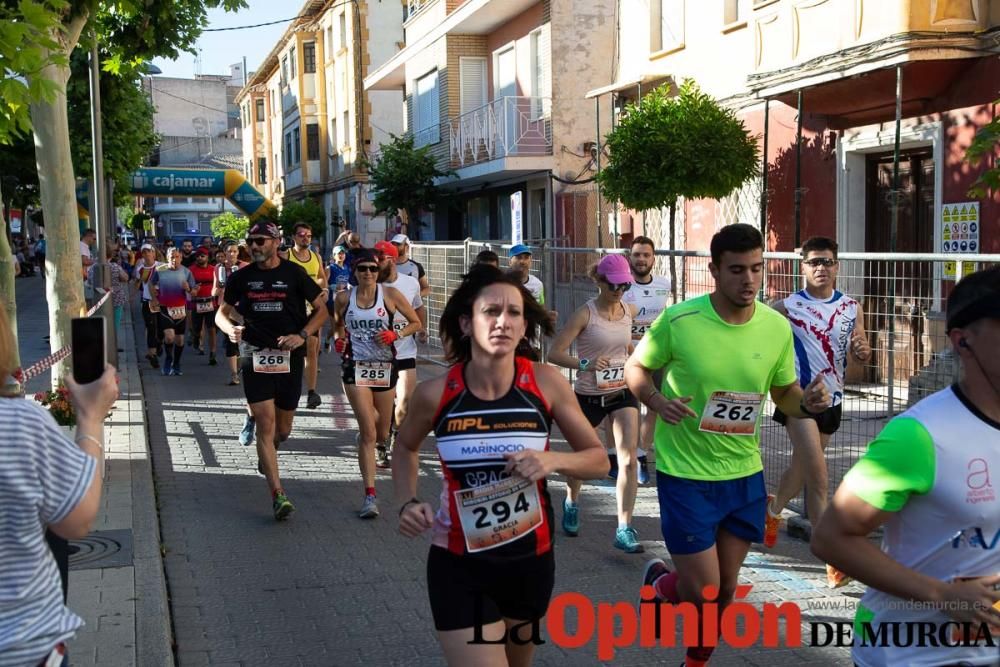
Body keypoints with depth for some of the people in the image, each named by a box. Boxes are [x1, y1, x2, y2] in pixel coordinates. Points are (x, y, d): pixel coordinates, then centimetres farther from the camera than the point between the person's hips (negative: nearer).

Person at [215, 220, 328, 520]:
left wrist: (302, 336, -12)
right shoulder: (242, 277, 5)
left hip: (289, 358, 0)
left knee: (283, 429, 11)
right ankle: (278, 495, -9)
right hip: (254, 357, 0)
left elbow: (321, 309, 4)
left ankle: (267, 453, 48)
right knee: (266, 425, -10)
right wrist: (231, 329, -10)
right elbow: (221, 313, 14)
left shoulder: (294, 273, 0)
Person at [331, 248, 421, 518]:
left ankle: (364, 433, 54)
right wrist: (339, 338, 0)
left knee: (381, 435, 14)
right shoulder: (343, 298, 1)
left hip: (385, 367, 1)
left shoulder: (390, 294, -3)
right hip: (356, 367, -1)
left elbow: (416, 323, 4)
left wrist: (396, 335, -12)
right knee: (368, 433, -13)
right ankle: (370, 495, -9)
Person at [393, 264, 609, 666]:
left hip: (531, 561, 2)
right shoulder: (435, 393, -13)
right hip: (458, 567, -2)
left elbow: (599, 460, -2)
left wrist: (554, 460, -21)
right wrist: (408, 502, -7)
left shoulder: (546, 383, -13)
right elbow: (405, 448, 9)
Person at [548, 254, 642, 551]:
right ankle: (571, 503, 46)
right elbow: (554, 352, -18)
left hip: (622, 393, 3)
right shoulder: (585, 313, -15)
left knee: (628, 458, -12)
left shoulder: (630, 310, 0)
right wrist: (585, 364, -32)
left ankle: (624, 529, -9)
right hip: (588, 395, -3)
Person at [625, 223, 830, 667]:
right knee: (701, 591, -2)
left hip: (745, 475, 4)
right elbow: (635, 368, -2)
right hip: (686, 475, -4)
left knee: (725, 588, 14)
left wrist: (808, 402, -13)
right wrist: (655, 400, -23)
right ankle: (657, 581, 34)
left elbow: (784, 393, 9)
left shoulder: (778, 327, -4)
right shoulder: (678, 320, -16)